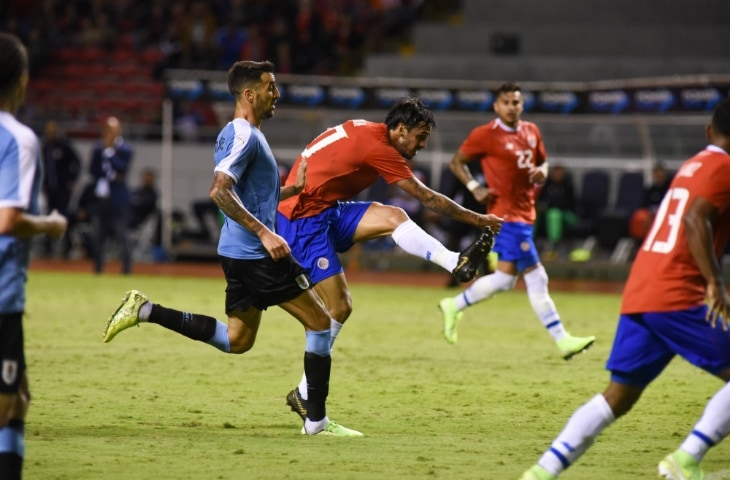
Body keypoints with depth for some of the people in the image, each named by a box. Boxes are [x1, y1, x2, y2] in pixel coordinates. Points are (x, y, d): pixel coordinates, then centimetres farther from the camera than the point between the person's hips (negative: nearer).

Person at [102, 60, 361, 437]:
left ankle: (145, 311, 9)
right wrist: (264, 232, -27)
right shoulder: (244, 136, -13)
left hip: (241, 253, 10)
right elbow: (219, 191, -25)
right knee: (320, 322, -3)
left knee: (235, 341, 14)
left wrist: (294, 187, 24)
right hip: (256, 253, -10)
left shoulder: (244, 135, 18)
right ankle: (317, 421, -1)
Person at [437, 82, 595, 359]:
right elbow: (456, 162, 0)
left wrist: (542, 171, 0)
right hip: (507, 214, -8)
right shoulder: (485, 135, -9)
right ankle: (562, 340, -6)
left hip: (525, 213, 8)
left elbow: (542, 160, 23)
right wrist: (474, 187, -14)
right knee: (536, 278, -9)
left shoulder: (531, 131, 9)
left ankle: (454, 307, 31)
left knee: (505, 278, 14)